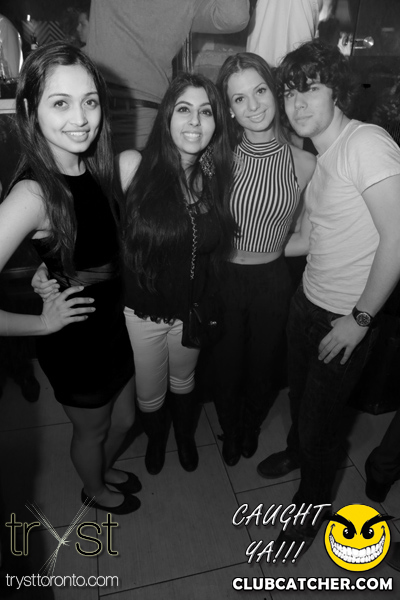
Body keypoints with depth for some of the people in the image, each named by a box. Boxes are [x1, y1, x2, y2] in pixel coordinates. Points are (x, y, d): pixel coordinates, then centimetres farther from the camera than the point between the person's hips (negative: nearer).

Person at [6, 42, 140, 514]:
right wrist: (42, 323, -19)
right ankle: (95, 489, 56)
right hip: (75, 345, -6)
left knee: (123, 420, 28)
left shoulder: (98, 168, -6)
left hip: (115, 328, 6)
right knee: (90, 431, 23)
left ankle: (106, 469, 61)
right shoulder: (34, 193, -28)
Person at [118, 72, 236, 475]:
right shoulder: (134, 166, -19)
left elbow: (214, 244, 4)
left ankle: (186, 435, 58)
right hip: (142, 309, -2)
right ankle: (156, 439, 55)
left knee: (183, 381, 26)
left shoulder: (214, 176, -7)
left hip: (194, 309, 3)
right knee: (150, 393, 19)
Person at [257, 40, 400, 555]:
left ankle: (313, 504, 40)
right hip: (307, 301, 7)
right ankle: (298, 452, 56)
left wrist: (359, 319, -19)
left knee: (320, 417, 11)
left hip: (346, 319, -7)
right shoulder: (321, 157, 7)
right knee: (299, 394, 24)